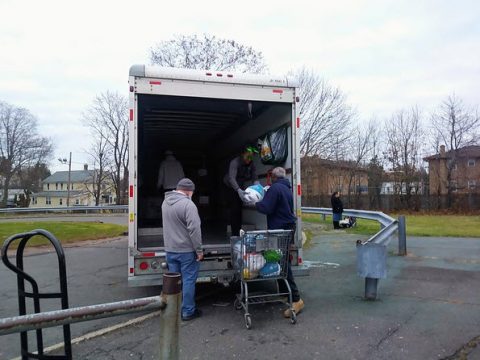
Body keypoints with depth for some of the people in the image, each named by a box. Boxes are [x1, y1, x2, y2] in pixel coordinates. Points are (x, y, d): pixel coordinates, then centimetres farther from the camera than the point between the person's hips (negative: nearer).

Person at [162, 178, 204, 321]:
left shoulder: (165, 202, 6)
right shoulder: (187, 204, -20)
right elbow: (194, 229, -22)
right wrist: (199, 250, -15)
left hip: (170, 249, 7)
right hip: (186, 250, -7)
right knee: (188, 280, 4)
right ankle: (188, 311, 13)